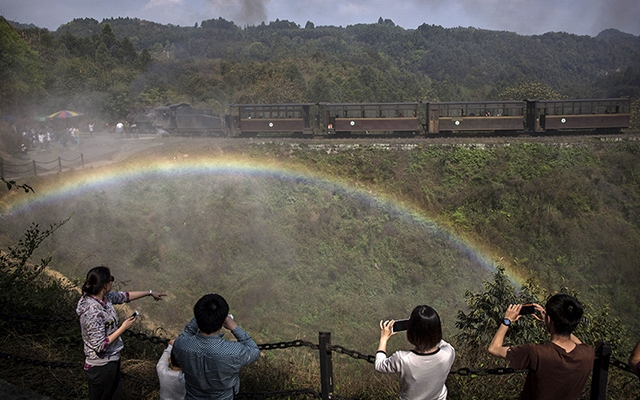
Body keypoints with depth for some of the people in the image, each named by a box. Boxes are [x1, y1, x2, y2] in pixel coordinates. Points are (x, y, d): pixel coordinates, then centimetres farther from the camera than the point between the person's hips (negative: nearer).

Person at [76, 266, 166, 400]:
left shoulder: (104, 297, -7)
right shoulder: (93, 312, -33)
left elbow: (125, 296, 12)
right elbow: (100, 346, -28)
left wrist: (150, 293, 20)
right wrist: (123, 328, -22)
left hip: (111, 360, 9)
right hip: (101, 367, -9)